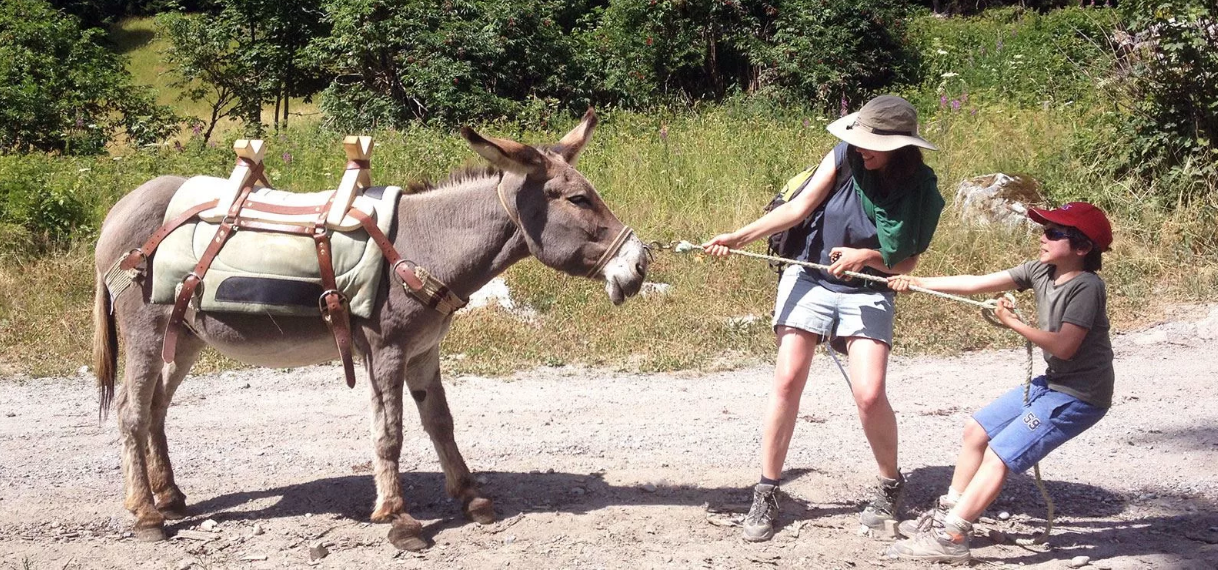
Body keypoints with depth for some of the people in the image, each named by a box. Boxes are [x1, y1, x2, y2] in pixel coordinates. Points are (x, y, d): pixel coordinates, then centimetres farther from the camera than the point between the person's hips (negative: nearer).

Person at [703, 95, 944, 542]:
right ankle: (766, 494, 6)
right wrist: (738, 237, -20)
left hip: (867, 294, -1)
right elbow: (797, 209, -11)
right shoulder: (845, 157, -11)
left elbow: (906, 263, -4)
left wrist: (867, 257, -23)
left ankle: (891, 486, 14)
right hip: (809, 279, 1)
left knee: (870, 394, -13)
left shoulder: (921, 194, -12)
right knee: (787, 381, -5)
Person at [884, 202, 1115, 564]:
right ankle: (947, 513, 22)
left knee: (999, 454, -15)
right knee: (976, 431, 13)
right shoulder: (1041, 270, 2)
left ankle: (950, 539, -12)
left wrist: (1013, 322, -19)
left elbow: (1064, 346, -27)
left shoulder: (1086, 286, -22)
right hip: (1051, 384, 9)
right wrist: (916, 282, -5)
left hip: (1079, 396, -9)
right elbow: (977, 284, 0)